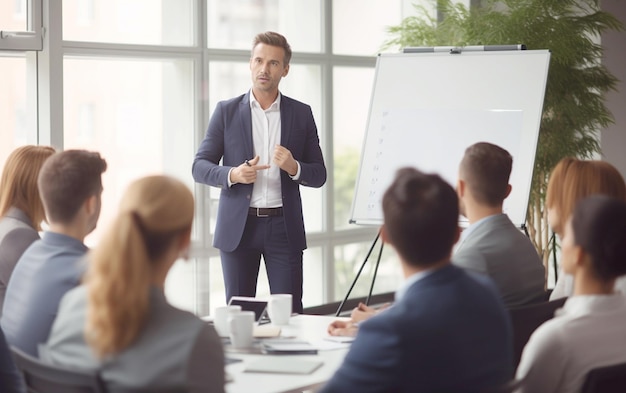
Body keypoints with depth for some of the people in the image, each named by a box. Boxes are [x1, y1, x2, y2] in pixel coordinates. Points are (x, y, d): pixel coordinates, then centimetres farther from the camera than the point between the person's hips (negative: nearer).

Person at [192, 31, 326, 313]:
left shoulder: (301, 114, 7)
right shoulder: (227, 111, 4)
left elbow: (319, 175, 8)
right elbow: (200, 167, 3)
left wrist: (294, 168, -14)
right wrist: (232, 174, -17)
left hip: (284, 227, 0)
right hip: (238, 227, 0)